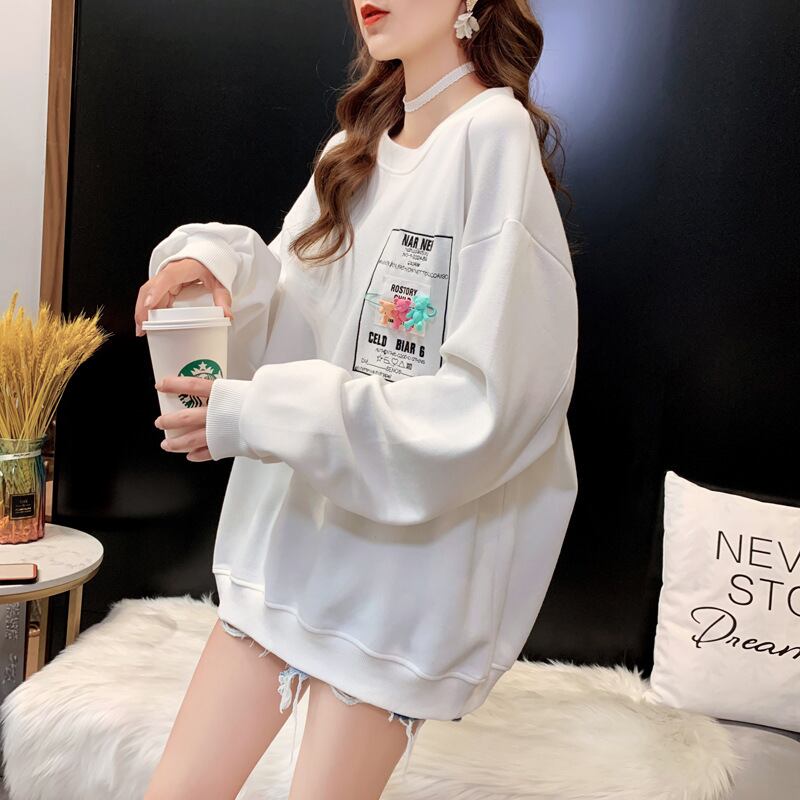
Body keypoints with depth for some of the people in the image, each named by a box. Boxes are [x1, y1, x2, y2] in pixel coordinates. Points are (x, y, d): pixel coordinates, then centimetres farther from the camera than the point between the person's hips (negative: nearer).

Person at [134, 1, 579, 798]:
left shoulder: (493, 136, -15)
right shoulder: (354, 151, 10)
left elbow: (489, 405, -21)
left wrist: (256, 415, -20)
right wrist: (218, 263, -8)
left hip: (404, 546, -6)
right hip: (293, 523, 7)